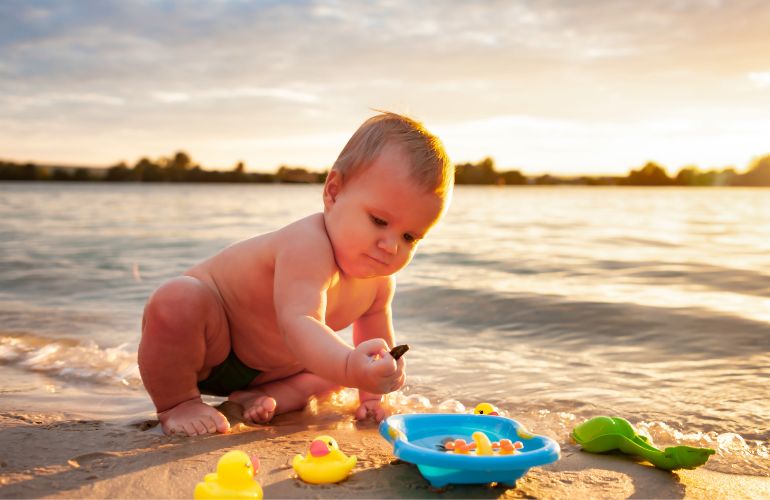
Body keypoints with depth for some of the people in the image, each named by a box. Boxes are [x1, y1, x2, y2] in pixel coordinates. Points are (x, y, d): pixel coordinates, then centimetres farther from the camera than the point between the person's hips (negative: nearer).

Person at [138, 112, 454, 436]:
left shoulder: (379, 282, -11)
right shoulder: (308, 246, -39)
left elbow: (376, 340, 6)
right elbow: (298, 322, -53)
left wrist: (370, 396, -1)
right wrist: (350, 368, -69)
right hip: (211, 350, -7)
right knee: (178, 300, -38)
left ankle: (267, 395, -2)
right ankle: (176, 401, -15)